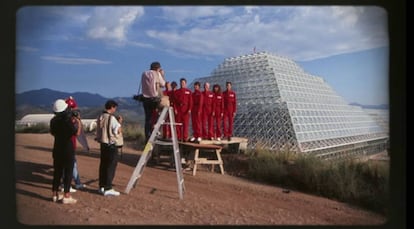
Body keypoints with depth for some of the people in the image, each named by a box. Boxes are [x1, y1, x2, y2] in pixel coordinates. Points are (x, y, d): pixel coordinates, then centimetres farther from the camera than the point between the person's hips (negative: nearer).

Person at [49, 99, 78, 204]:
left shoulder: (53, 121, 3)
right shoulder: (68, 120, -17)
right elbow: (76, 133, -16)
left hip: (57, 149, 6)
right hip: (68, 149, -6)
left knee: (57, 171, 14)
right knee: (68, 172, 1)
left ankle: (55, 195, 22)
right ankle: (66, 196, 3)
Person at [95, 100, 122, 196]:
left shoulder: (100, 117, 8)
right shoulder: (112, 118, -16)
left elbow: (99, 130, 12)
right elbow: (118, 131, -13)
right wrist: (119, 123, 2)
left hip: (102, 144, 8)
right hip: (111, 145, -8)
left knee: (103, 165, 14)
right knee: (111, 166, -3)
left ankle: (102, 186, 22)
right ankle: (108, 188, -4)